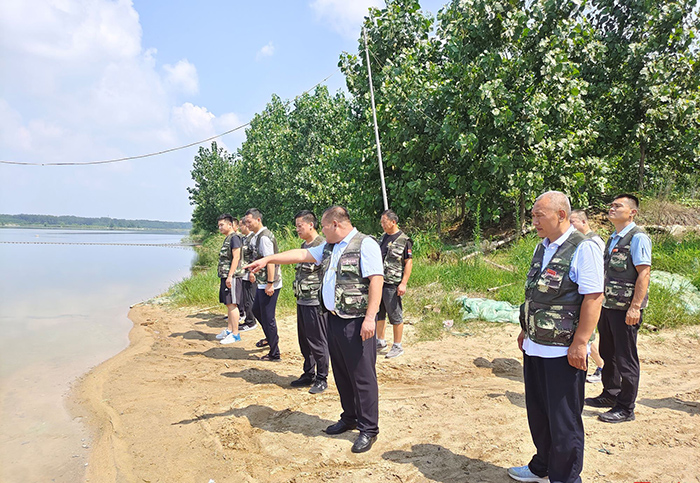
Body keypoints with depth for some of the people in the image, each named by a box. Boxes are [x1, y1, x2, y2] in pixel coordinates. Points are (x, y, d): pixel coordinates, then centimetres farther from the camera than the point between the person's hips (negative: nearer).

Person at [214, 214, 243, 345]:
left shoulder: (234, 237, -11)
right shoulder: (227, 239, 18)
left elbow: (236, 258, -18)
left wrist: (230, 276, -21)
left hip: (231, 276, -9)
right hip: (225, 276, 9)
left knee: (232, 304, -6)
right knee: (228, 304, 14)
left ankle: (235, 334, -2)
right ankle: (229, 330, 22)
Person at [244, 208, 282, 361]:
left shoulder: (264, 237, -19)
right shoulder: (257, 236, 13)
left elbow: (270, 261, -24)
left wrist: (270, 284, -25)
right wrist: (254, 272, 26)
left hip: (268, 284, -10)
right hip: (261, 283, 10)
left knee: (268, 317, -2)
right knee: (256, 310, 24)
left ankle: (274, 353, 9)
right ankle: (271, 337, 43)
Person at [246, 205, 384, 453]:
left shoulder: (365, 245, -11)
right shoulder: (329, 247, 16)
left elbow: (376, 281, -18)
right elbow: (302, 254, 21)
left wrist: (370, 317, -23)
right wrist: (268, 259, 16)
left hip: (356, 322, -9)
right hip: (334, 319, 9)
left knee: (362, 375, -2)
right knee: (341, 373, 16)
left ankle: (369, 429, 9)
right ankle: (349, 418, 31)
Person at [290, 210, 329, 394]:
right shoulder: (304, 245, 15)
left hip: (316, 303, -9)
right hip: (302, 301, 9)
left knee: (317, 342, 0)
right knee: (304, 341, 15)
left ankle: (321, 379, 12)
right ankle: (308, 375, 28)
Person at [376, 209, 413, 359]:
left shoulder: (404, 240, -9)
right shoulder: (383, 237, 13)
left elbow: (409, 263, -11)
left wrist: (403, 284, -18)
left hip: (393, 285, -7)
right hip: (378, 282, 8)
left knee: (395, 316, 2)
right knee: (378, 314, 14)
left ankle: (397, 346, 13)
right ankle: (380, 342, 28)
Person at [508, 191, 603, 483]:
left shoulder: (583, 248, -13)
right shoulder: (542, 248, 12)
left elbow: (593, 297, -19)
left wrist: (580, 342, -22)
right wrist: (526, 330, 19)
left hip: (563, 352, -8)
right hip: (535, 348, 8)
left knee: (563, 421, 5)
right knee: (537, 415, 19)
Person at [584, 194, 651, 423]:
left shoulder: (638, 237, -11)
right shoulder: (613, 238, 15)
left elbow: (644, 273, -18)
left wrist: (635, 307, -23)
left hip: (626, 309, -8)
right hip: (607, 306, 9)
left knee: (626, 359, 1)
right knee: (607, 353, 18)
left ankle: (626, 408, 12)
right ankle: (610, 394, 34)